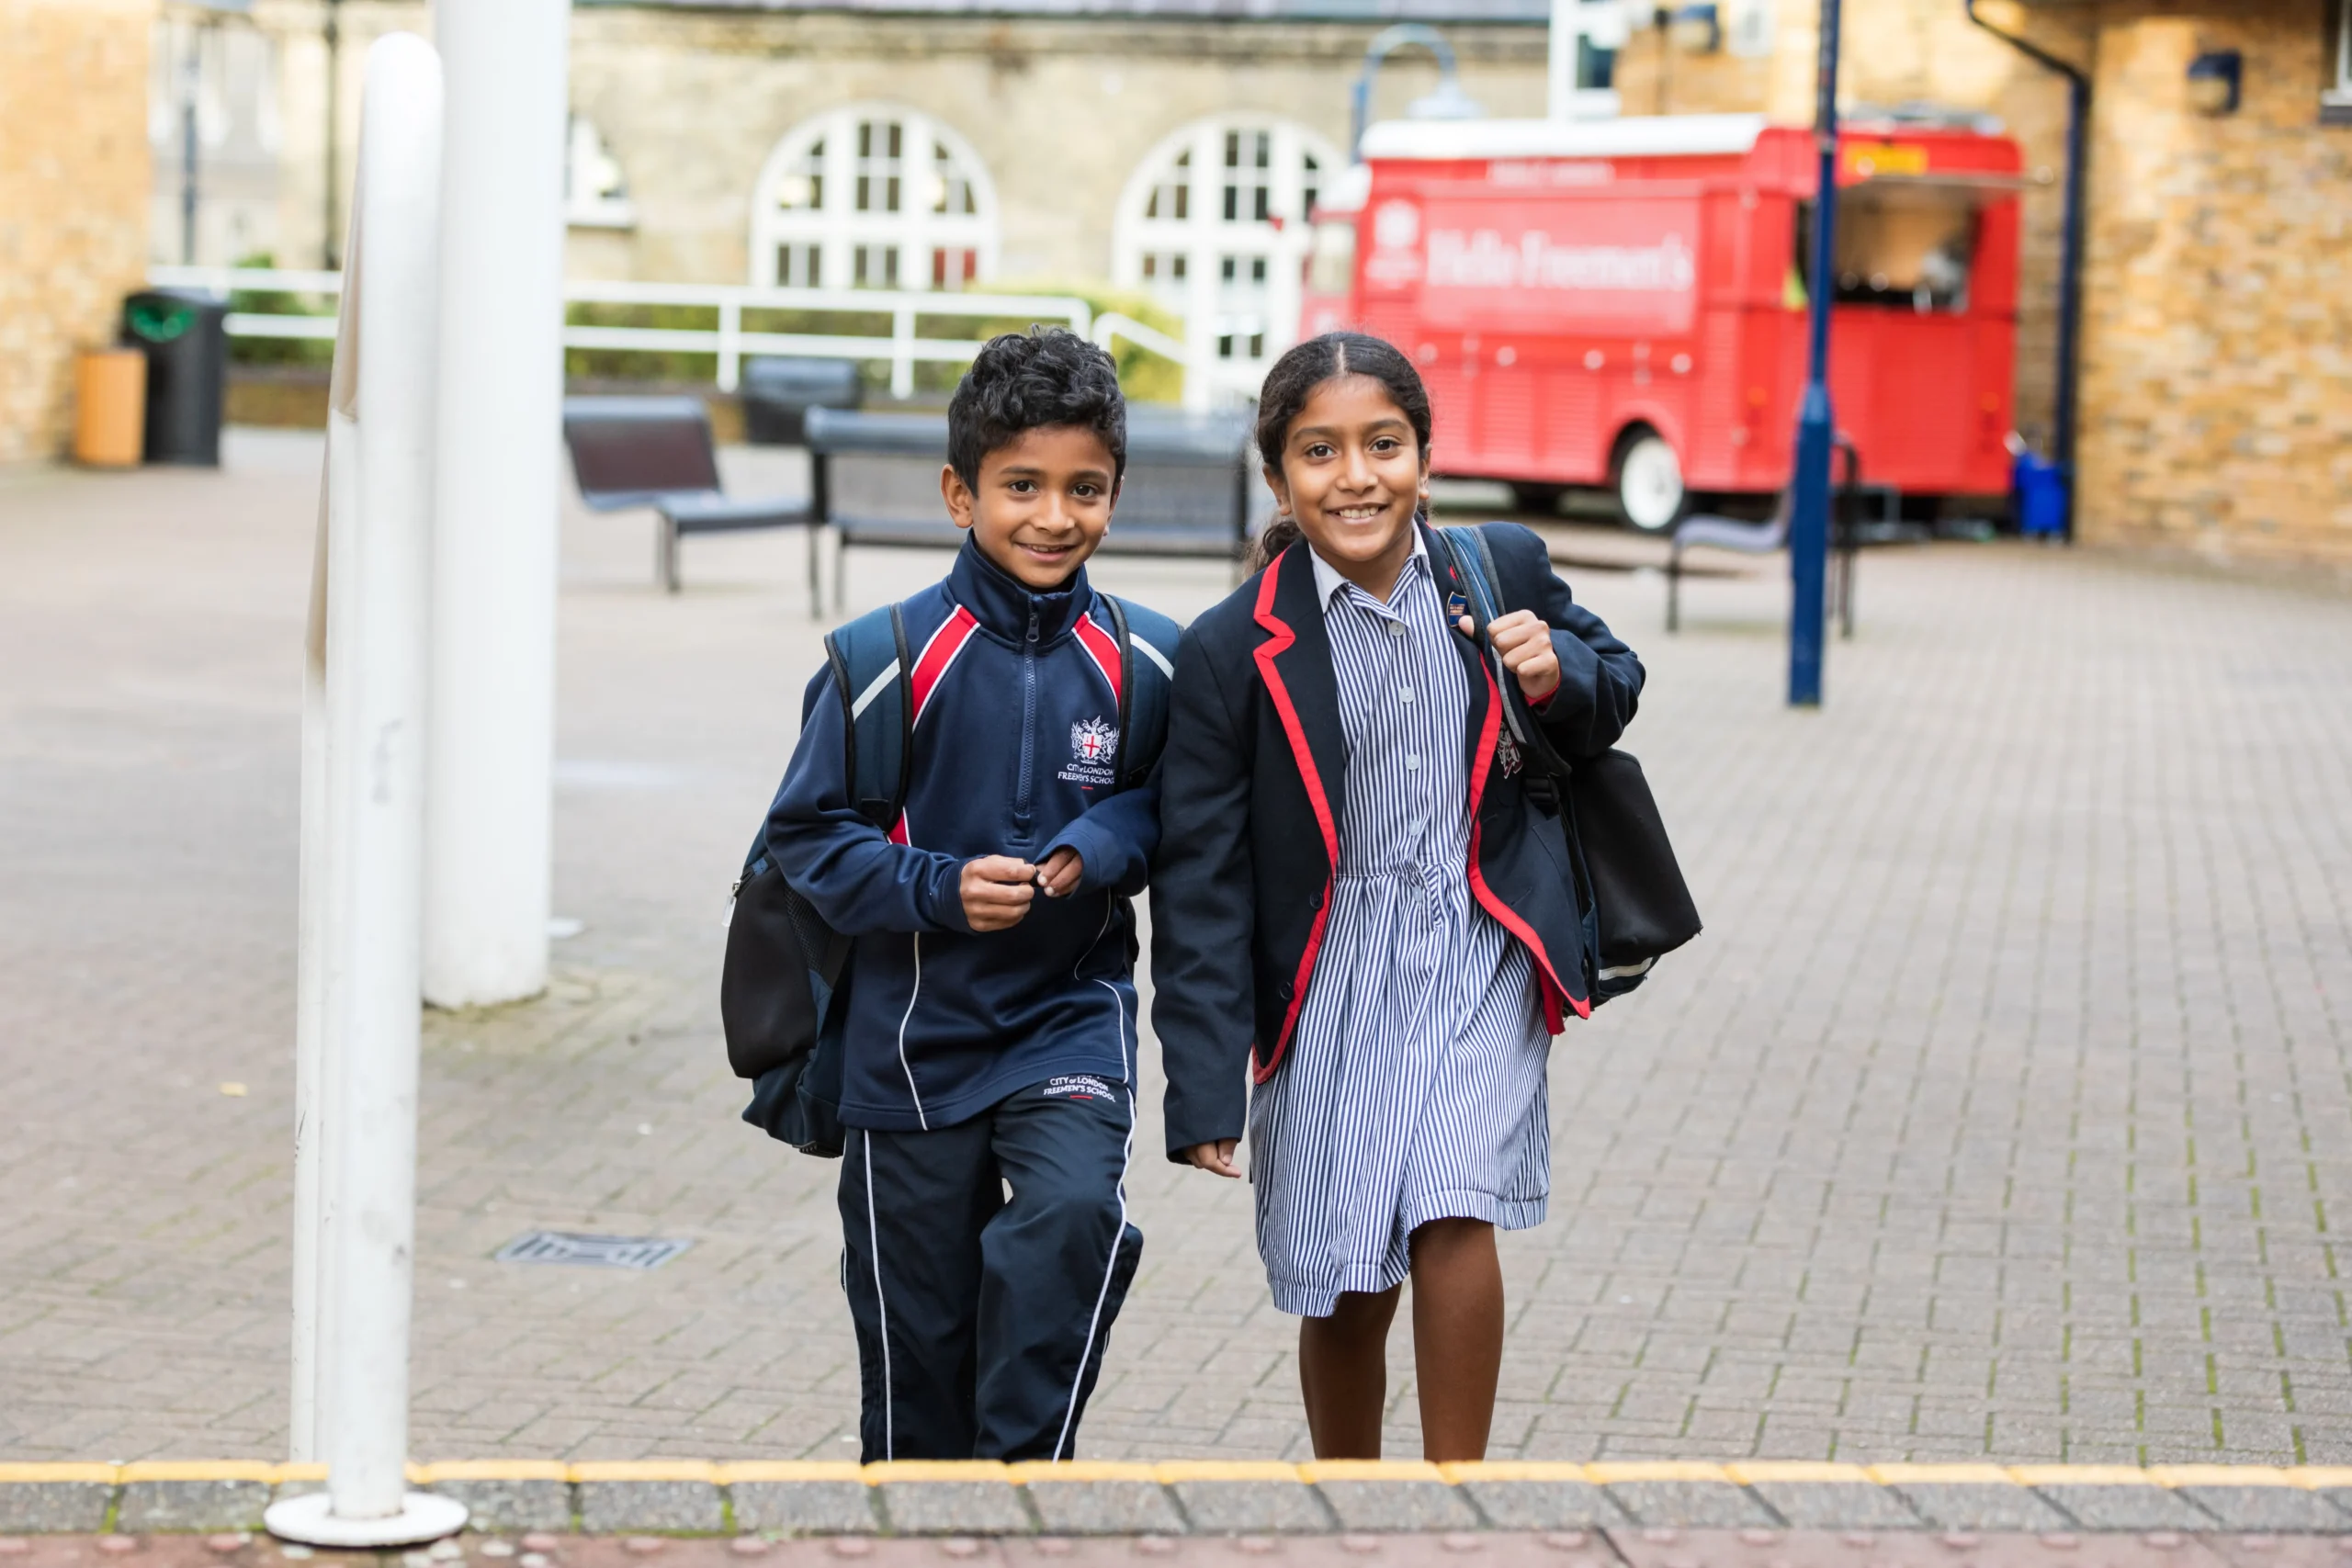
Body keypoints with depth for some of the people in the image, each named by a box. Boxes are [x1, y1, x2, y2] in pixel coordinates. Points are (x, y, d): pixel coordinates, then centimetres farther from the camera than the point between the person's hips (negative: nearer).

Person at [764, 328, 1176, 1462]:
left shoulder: (1144, 660, -3)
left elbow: (1175, 803, 9)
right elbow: (807, 830, -4)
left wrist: (1103, 844, -13)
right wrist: (937, 890, -19)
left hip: (1072, 1010, 0)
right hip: (912, 1035, 0)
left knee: (1074, 1213, -27)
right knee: (916, 1328, 10)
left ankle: (1026, 1467, -12)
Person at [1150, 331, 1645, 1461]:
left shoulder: (1506, 571, -1)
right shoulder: (1233, 652, -8)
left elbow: (1613, 690, 17)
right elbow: (1201, 880, -7)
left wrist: (1561, 677, -8)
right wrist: (1205, 1088, -12)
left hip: (1479, 954, 0)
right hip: (1331, 976, 0)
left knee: (1452, 1217, -20)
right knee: (1347, 1294, 9)